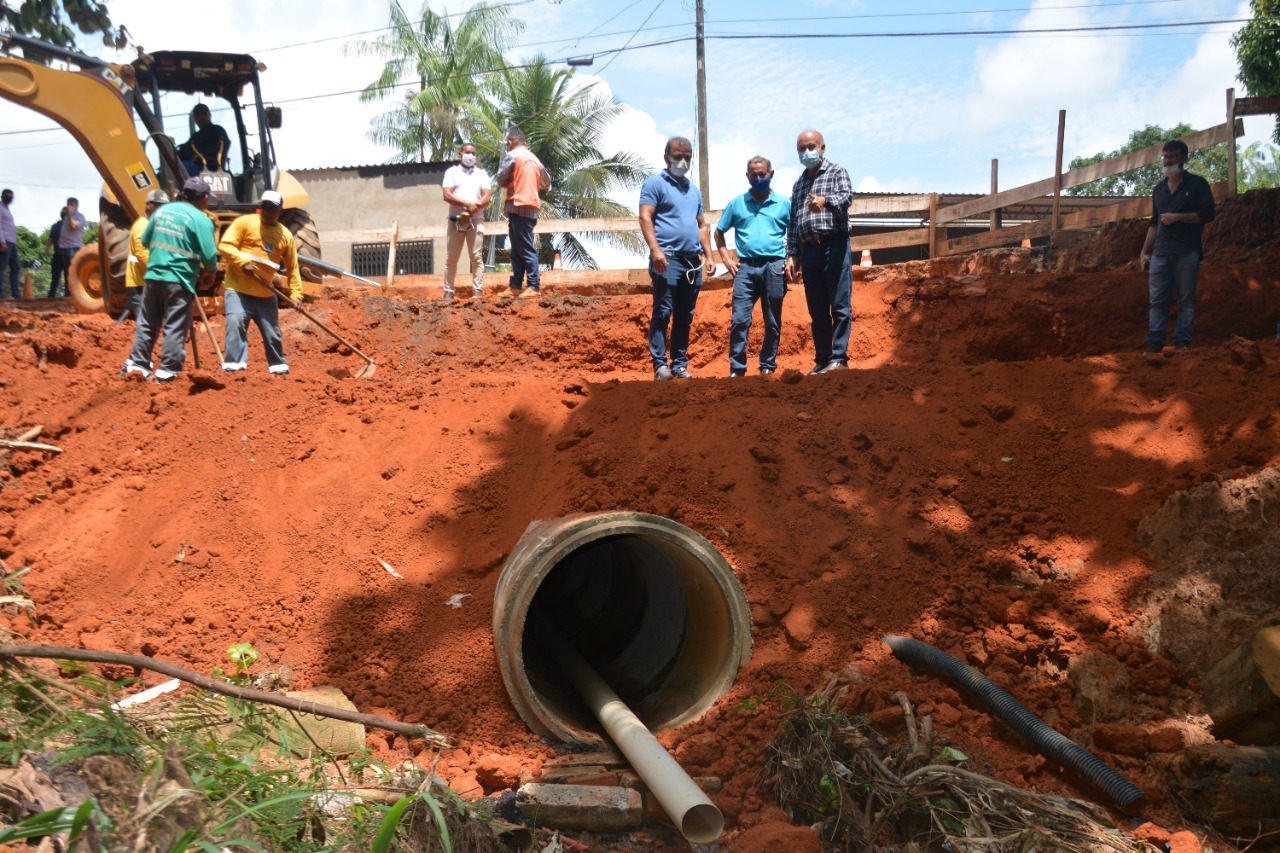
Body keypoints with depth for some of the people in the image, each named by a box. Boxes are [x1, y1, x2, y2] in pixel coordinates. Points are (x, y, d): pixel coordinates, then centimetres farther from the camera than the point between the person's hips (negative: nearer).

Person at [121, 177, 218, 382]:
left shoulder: (162, 210, 10)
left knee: (147, 323, 15)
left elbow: (145, 240, 17)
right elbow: (209, 255, -14)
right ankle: (167, 371, 1)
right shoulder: (201, 219, -9)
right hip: (180, 280, -6)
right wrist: (211, 272, 5)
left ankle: (136, 364, 18)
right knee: (175, 328, 0)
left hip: (153, 275, 6)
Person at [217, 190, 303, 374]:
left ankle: (278, 365, 27)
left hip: (266, 293, 4)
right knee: (235, 323, -21)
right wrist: (243, 262, -24)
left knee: (272, 332, 11)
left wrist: (296, 294, 3)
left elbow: (292, 268, 11)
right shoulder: (244, 222, -3)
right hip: (238, 288, -4)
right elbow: (225, 245, -10)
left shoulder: (285, 235, 9)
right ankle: (234, 363, -18)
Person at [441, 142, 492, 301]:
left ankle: (478, 291, -3)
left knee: (476, 257, -4)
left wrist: (469, 213, -12)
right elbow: (447, 195, -5)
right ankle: (448, 292, 3)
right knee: (451, 257, 0)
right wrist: (468, 204, -16)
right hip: (455, 220, 0)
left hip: (476, 220, 0)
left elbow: (487, 198, 0)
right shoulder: (452, 172, 9)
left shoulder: (482, 174, 12)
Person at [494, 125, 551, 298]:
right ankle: (516, 287, 10)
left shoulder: (512, 155, -5)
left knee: (526, 249, -10)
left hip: (518, 206, -8)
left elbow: (500, 179, -8)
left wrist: (510, 184, 11)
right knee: (518, 250, 10)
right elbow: (546, 183, 23)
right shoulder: (534, 158, 17)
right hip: (532, 207, 8)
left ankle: (534, 286, -13)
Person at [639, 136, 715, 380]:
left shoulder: (693, 190, 23)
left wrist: (708, 255, 14)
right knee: (662, 313, -8)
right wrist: (655, 249, -21)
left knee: (685, 317, 8)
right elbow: (645, 217, -9)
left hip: (693, 261, 7)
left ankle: (680, 364, 13)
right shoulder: (655, 183, 2)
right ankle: (660, 364, -6)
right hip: (668, 259, -7)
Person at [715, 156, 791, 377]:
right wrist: (726, 258, 6)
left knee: (773, 322, 5)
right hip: (746, 267, 0)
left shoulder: (784, 204, 10)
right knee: (739, 320, -9)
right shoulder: (736, 203, 11)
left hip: (774, 267, 0)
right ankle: (737, 369, -3)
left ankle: (768, 366, 14)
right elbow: (719, 232, 18)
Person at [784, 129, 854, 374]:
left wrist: (825, 201, -35)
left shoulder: (837, 172, 6)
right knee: (817, 310, 7)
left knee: (840, 306, -8)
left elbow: (847, 195, -15)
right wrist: (792, 254, 11)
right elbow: (792, 222, 20)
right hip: (808, 250, 6)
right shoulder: (799, 183, 22)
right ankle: (822, 359, 12)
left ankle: (839, 358, -8)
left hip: (834, 244, -5)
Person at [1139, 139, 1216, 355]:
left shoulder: (1197, 184, 4)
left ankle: (1182, 342, -4)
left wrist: (1177, 217, -13)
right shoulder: (1159, 189, 18)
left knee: (1186, 298, -3)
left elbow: (1208, 214, -4)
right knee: (1156, 299, -3)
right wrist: (1144, 252, 14)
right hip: (1160, 252, 4)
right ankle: (1154, 342, -4)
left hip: (1187, 252, -4)